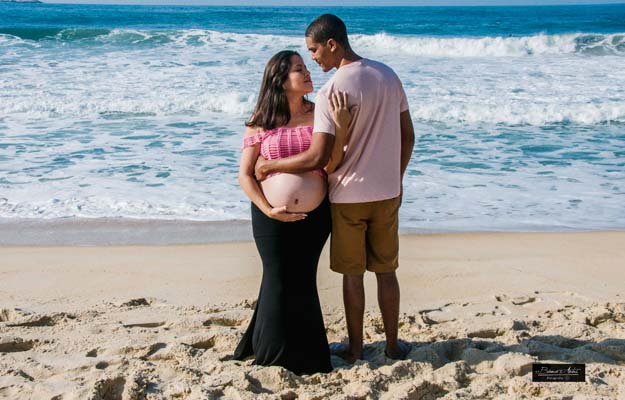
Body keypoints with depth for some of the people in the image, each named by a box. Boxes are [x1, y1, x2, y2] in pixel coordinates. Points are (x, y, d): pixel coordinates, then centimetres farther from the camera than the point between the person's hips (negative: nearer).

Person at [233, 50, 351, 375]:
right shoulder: (260, 123, -3)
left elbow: (332, 163, -10)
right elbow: (245, 175, -3)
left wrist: (341, 127, -23)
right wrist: (267, 210, -14)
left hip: (315, 215, 1)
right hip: (272, 217, -1)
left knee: (302, 283, 11)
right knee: (278, 282, 4)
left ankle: (304, 355, 26)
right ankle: (275, 353, 23)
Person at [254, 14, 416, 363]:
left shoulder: (332, 91, -18)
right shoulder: (389, 75, 2)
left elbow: (319, 157, -22)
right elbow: (408, 136, 8)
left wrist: (270, 165, -11)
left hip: (349, 196, -5)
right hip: (387, 193, 5)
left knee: (352, 275, 9)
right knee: (386, 271, 15)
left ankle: (355, 347, 19)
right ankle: (393, 344, 23)